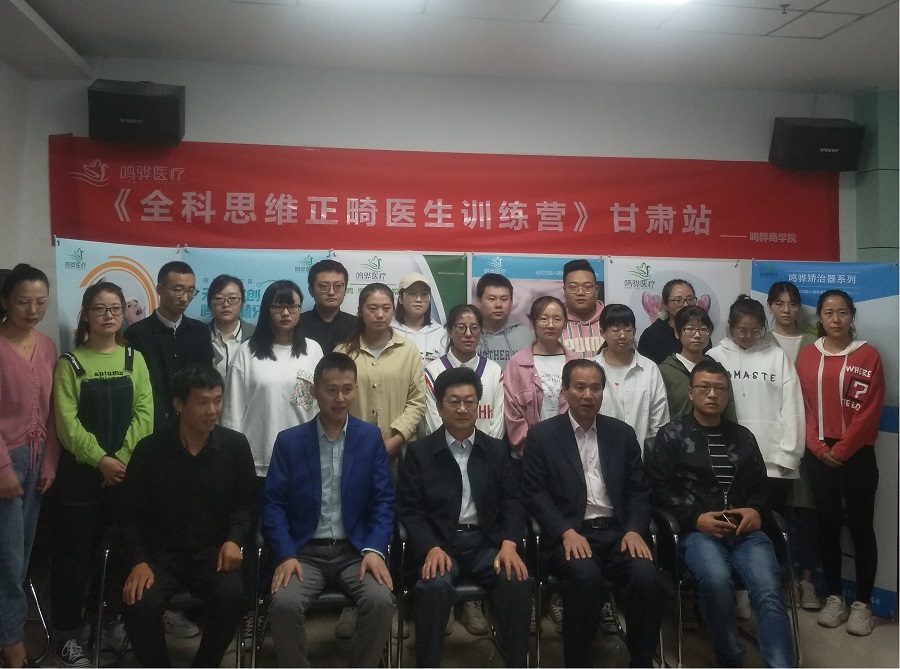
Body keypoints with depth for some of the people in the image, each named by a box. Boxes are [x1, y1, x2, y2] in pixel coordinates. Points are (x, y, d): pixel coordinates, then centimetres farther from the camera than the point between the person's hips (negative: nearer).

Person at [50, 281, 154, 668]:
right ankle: (68, 633, 14)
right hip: (80, 470, -2)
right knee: (75, 550, 2)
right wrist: (100, 459, -17)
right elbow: (67, 421, -8)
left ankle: (108, 621, 25)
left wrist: (121, 458, -11)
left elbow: (144, 414, -1)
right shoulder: (70, 363, 0)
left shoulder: (134, 359, 7)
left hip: (126, 470, 2)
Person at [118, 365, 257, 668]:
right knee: (140, 605, -28)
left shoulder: (236, 446, -4)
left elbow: (246, 503, 8)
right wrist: (138, 561, -12)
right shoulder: (149, 449, -5)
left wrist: (235, 539, -10)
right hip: (161, 551, 0)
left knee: (231, 597, -28)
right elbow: (131, 514, 1)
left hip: (213, 551, 0)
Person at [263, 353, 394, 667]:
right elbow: (273, 503, -1)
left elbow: (384, 500, 2)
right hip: (304, 551, 0)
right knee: (283, 604, -28)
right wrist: (285, 555, -14)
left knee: (381, 600, -26)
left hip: (355, 550, 0)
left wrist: (374, 549, -13)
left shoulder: (371, 437, 5)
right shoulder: (289, 441, 3)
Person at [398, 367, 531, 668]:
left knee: (517, 583, -26)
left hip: (487, 541, 2)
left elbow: (513, 501, 7)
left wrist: (509, 544, -12)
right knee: (435, 586, -33)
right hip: (439, 542, -2)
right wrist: (432, 548, -18)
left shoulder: (497, 450, 14)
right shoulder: (419, 452, 5)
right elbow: (409, 509, -1)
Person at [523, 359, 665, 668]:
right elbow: (535, 493, -2)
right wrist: (567, 532, -16)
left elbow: (638, 490, 12)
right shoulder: (542, 435, 5)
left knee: (647, 579, -25)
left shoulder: (622, 433, 15)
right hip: (569, 535, -3)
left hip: (617, 532, 3)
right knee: (585, 576, -33)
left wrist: (634, 530, -7)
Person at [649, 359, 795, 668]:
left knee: (769, 590, -25)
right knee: (717, 581, -33)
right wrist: (695, 518, -12)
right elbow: (659, 489, 1)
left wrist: (756, 511, 0)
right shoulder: (671, 435, 8)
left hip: (744, 530, 3)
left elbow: (761, 485, 22)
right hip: (697, 531, -3)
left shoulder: (742, 436, 20)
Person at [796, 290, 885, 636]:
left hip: (857, 456, -3)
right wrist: (818, 448, -5)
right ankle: (834, 597, 20)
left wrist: (842, 450, -11)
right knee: (827, 525, 9)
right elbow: (802, 406, 4)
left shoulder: (868, 355, -4)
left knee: (861, 527, 2)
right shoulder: (807, 356, 5)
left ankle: (862, 603, 12)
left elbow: (870, 411, -8)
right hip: (819, 455, 3)